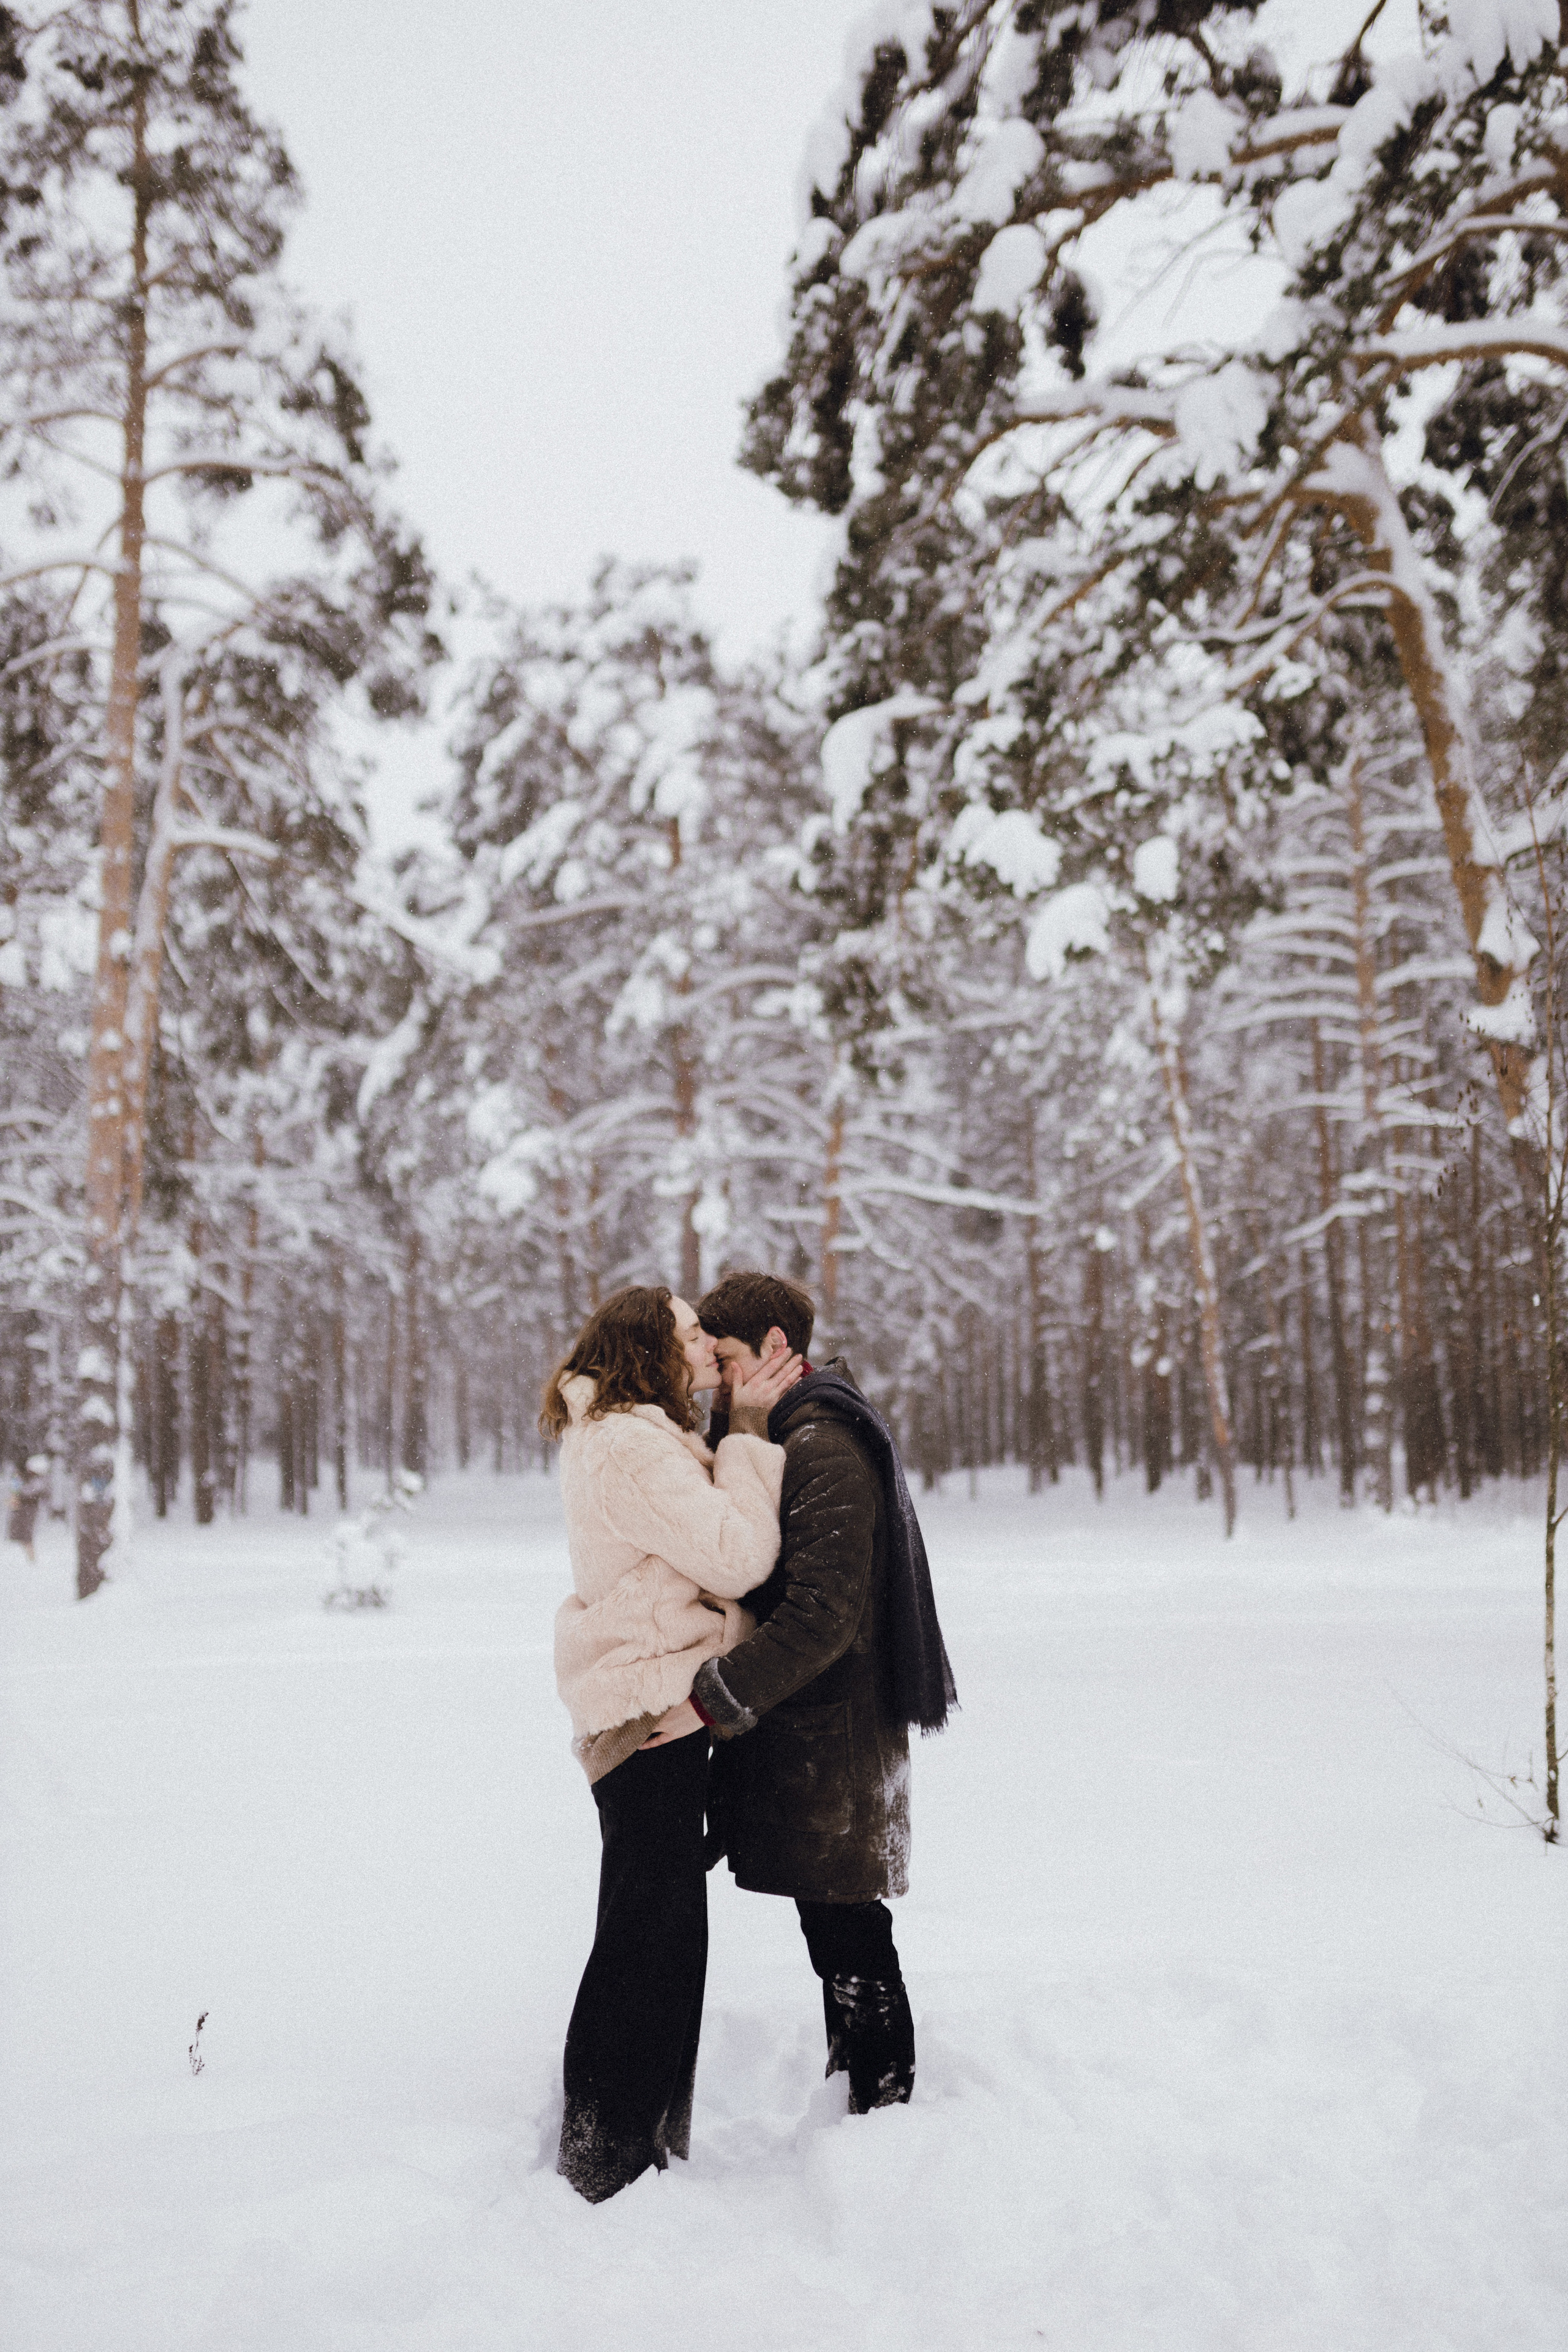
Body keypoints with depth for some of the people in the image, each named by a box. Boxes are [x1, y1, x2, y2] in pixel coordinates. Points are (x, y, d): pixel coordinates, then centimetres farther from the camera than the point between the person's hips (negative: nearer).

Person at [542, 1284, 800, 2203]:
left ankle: (638, 2146, 31)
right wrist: (750, 1435, -12)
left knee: (657, 1938, 18)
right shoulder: (635, 1446, -18)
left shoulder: (637, 1439, 16)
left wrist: (748, 1422, 5)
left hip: (652, 1713, 11)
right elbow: (737, 1558, -22)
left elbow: (718, 1539, 13)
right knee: (651, 1938, -2)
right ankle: (610, 2162, 10)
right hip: (650, 1711, -11)